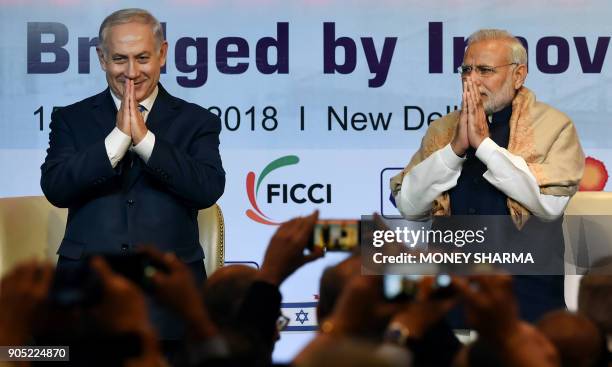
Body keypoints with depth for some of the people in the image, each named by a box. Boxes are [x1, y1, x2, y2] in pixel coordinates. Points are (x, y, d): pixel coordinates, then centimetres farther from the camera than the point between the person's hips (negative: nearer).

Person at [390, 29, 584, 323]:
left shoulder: (554, 126, -2)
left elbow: (551, 202, -17)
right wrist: (455, 147, -12)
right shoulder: (442, 129, 9)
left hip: (527, 296, -3)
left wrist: (484, 143, -15)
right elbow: (408, 206, -1)